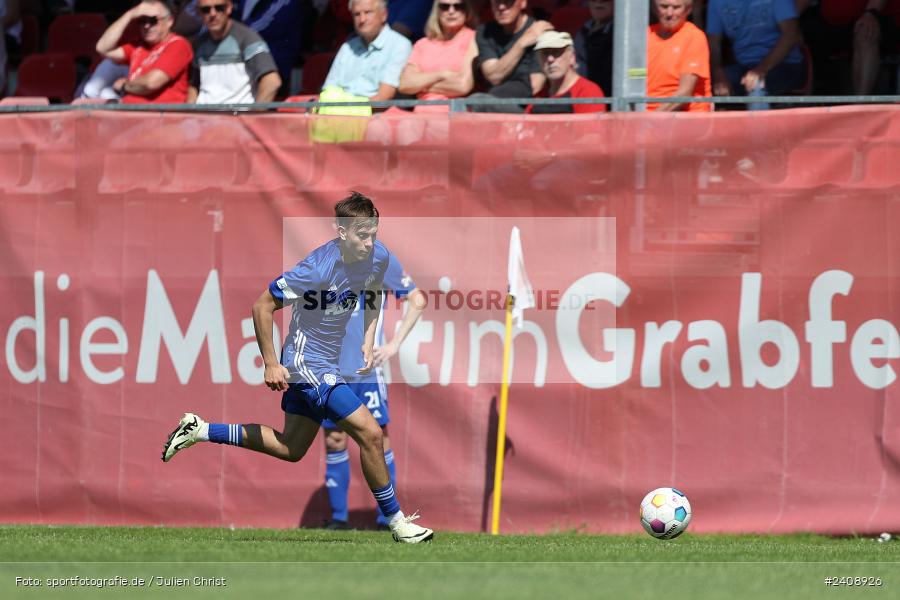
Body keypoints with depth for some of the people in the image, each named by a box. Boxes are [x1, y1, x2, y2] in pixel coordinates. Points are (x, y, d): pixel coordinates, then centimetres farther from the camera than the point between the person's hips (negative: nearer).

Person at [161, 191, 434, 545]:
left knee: (290, 449, 19)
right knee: (370, 434, -13)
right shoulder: (318, 268, -28)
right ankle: (396, 522, 0)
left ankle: (200, 430, 28)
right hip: (307, 363, -9)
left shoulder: (379, 257, -6)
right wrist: (271, 364, -19)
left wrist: (369, 339, 4)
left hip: (324, 363, 9)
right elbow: (262, 307, -20)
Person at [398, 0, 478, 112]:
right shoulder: (422, 44, 21)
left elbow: (463, 86, -6)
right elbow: (405, 84, 7)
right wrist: (441, 74, -3)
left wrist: (422, 84, 6)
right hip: (422, 112, 5)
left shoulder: (473, 39, 6)